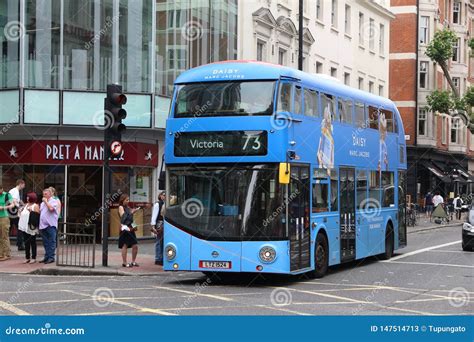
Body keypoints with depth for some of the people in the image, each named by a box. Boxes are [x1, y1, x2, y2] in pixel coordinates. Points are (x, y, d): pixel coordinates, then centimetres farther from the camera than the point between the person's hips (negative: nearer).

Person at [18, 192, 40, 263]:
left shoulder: (35, 206, -4)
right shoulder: (26, 205, 18)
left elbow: (37, 216, -13)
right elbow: (22, 214, 27)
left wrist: (32, 211, -19)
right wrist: (21, 211, 8)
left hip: (31, 227, -7)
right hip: (25, 227, 7)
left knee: (32, 242, -1)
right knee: (26, 243, 8)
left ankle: (33, 258, 4)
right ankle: (27, 257, 14)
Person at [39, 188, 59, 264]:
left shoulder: (54, 201, -1)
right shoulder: (42, 203, 22)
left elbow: (51, 208, -20)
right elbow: (40, 212, 23)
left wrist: (46, 201, -7)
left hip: (51, 225, -7)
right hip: (43, 225, 7)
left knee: (51, 242, -5)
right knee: (45, 243, 10)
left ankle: (51, 257, -6)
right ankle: (46, 257, 14)